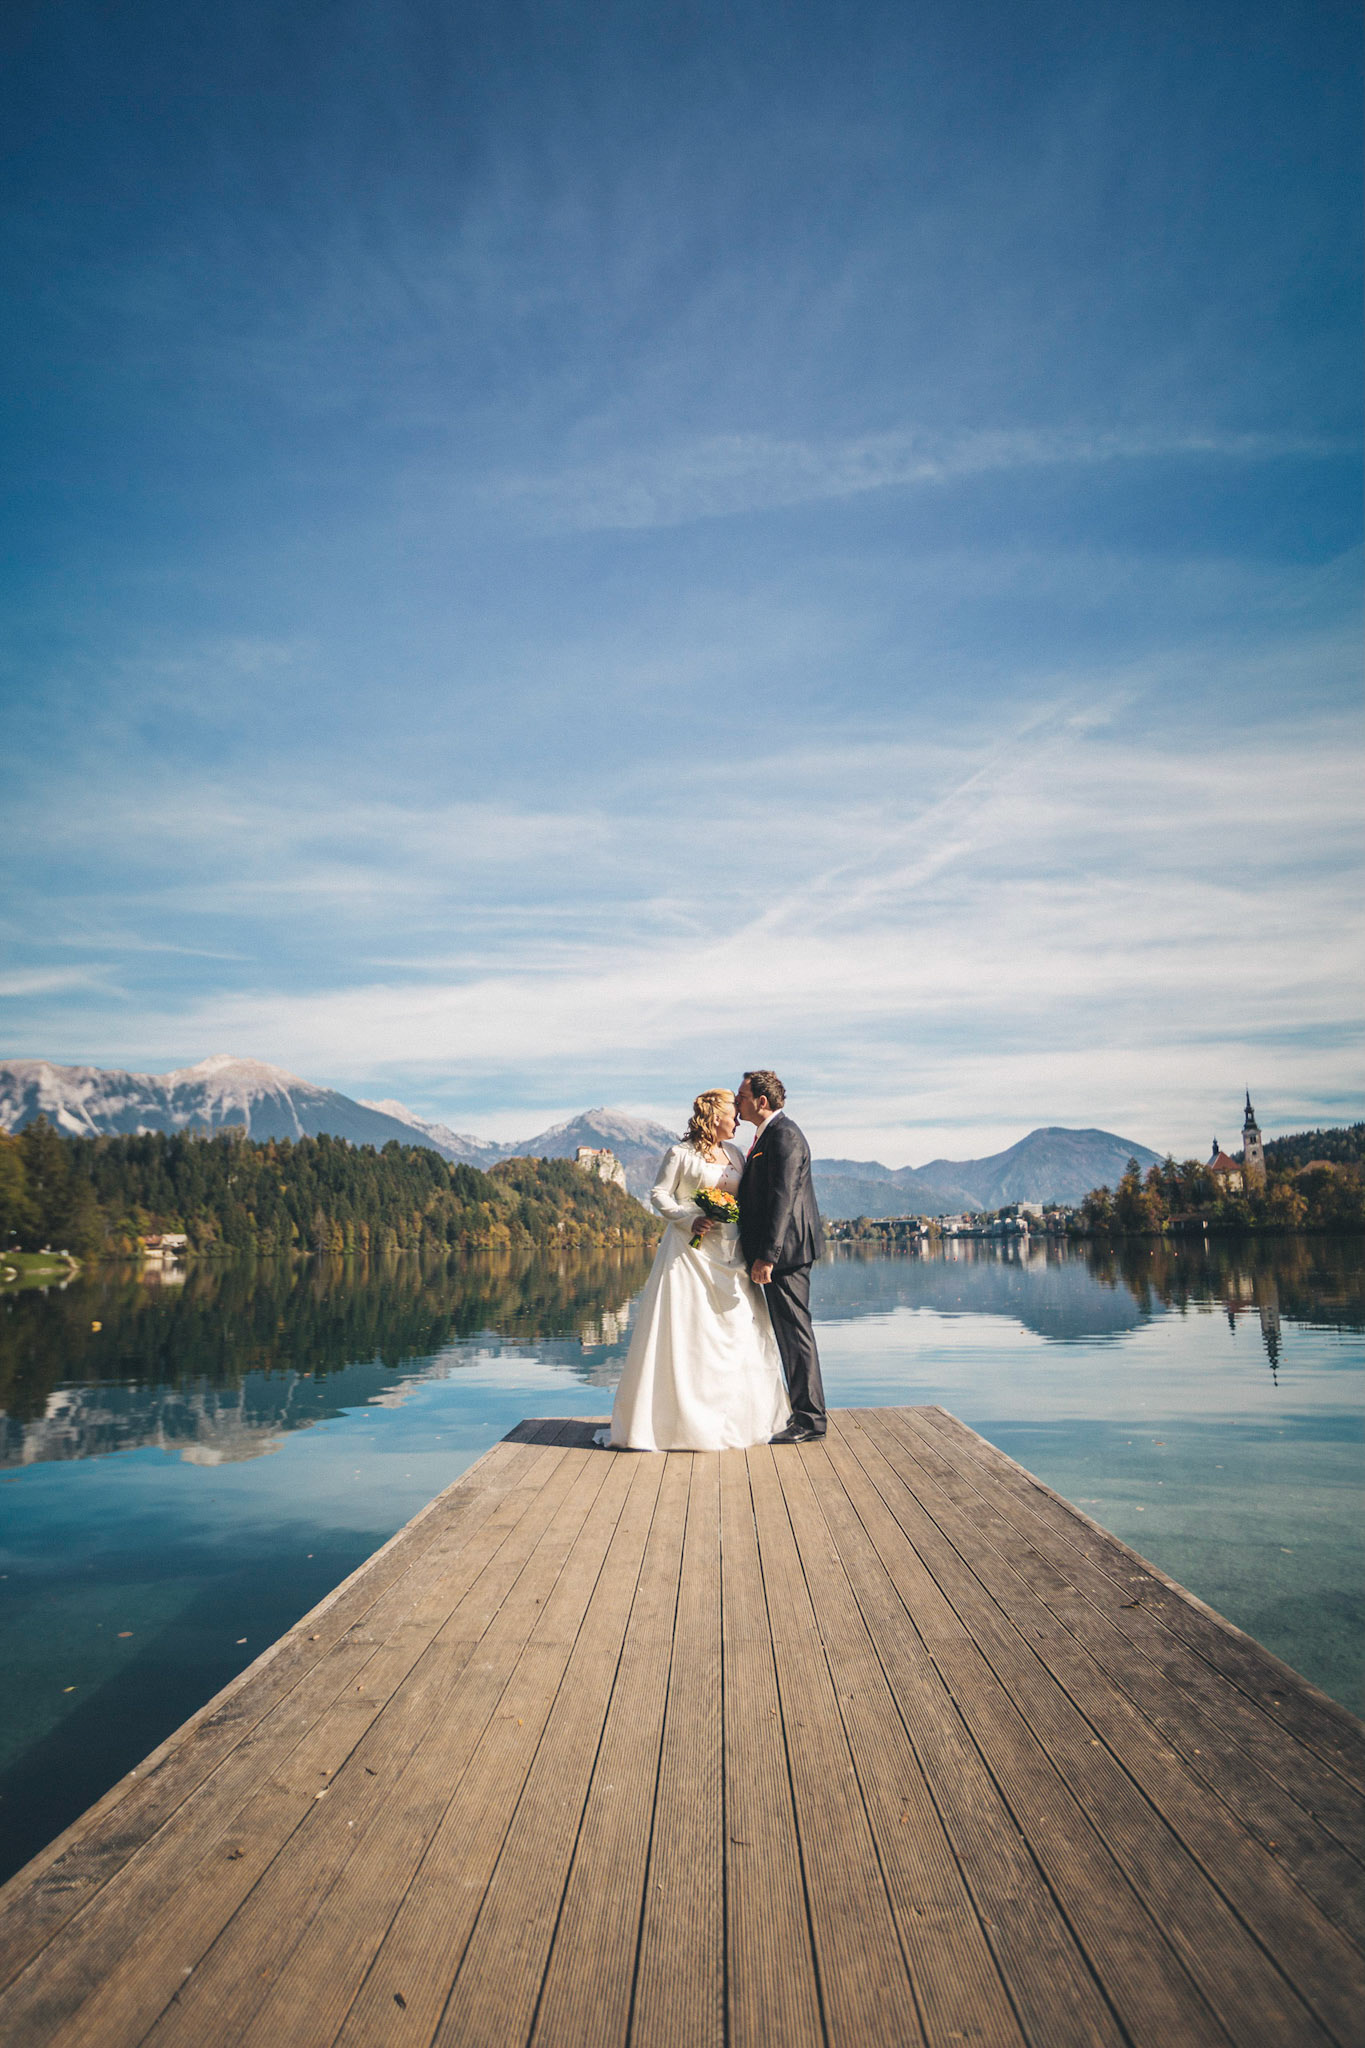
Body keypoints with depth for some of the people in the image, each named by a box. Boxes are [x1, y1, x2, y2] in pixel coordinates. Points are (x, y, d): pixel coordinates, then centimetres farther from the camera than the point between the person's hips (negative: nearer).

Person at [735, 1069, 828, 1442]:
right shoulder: (768, 1134, 17)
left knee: (794, 1331, -3)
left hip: (785, 1249, -10)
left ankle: (810, 1420, 6)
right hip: (776, 1251, 10)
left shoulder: (784, 1135, -16)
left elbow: (782, 1199, -23)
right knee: (789, 1331, 14)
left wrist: (766, 1255, -26)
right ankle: (807, 1413, 23)